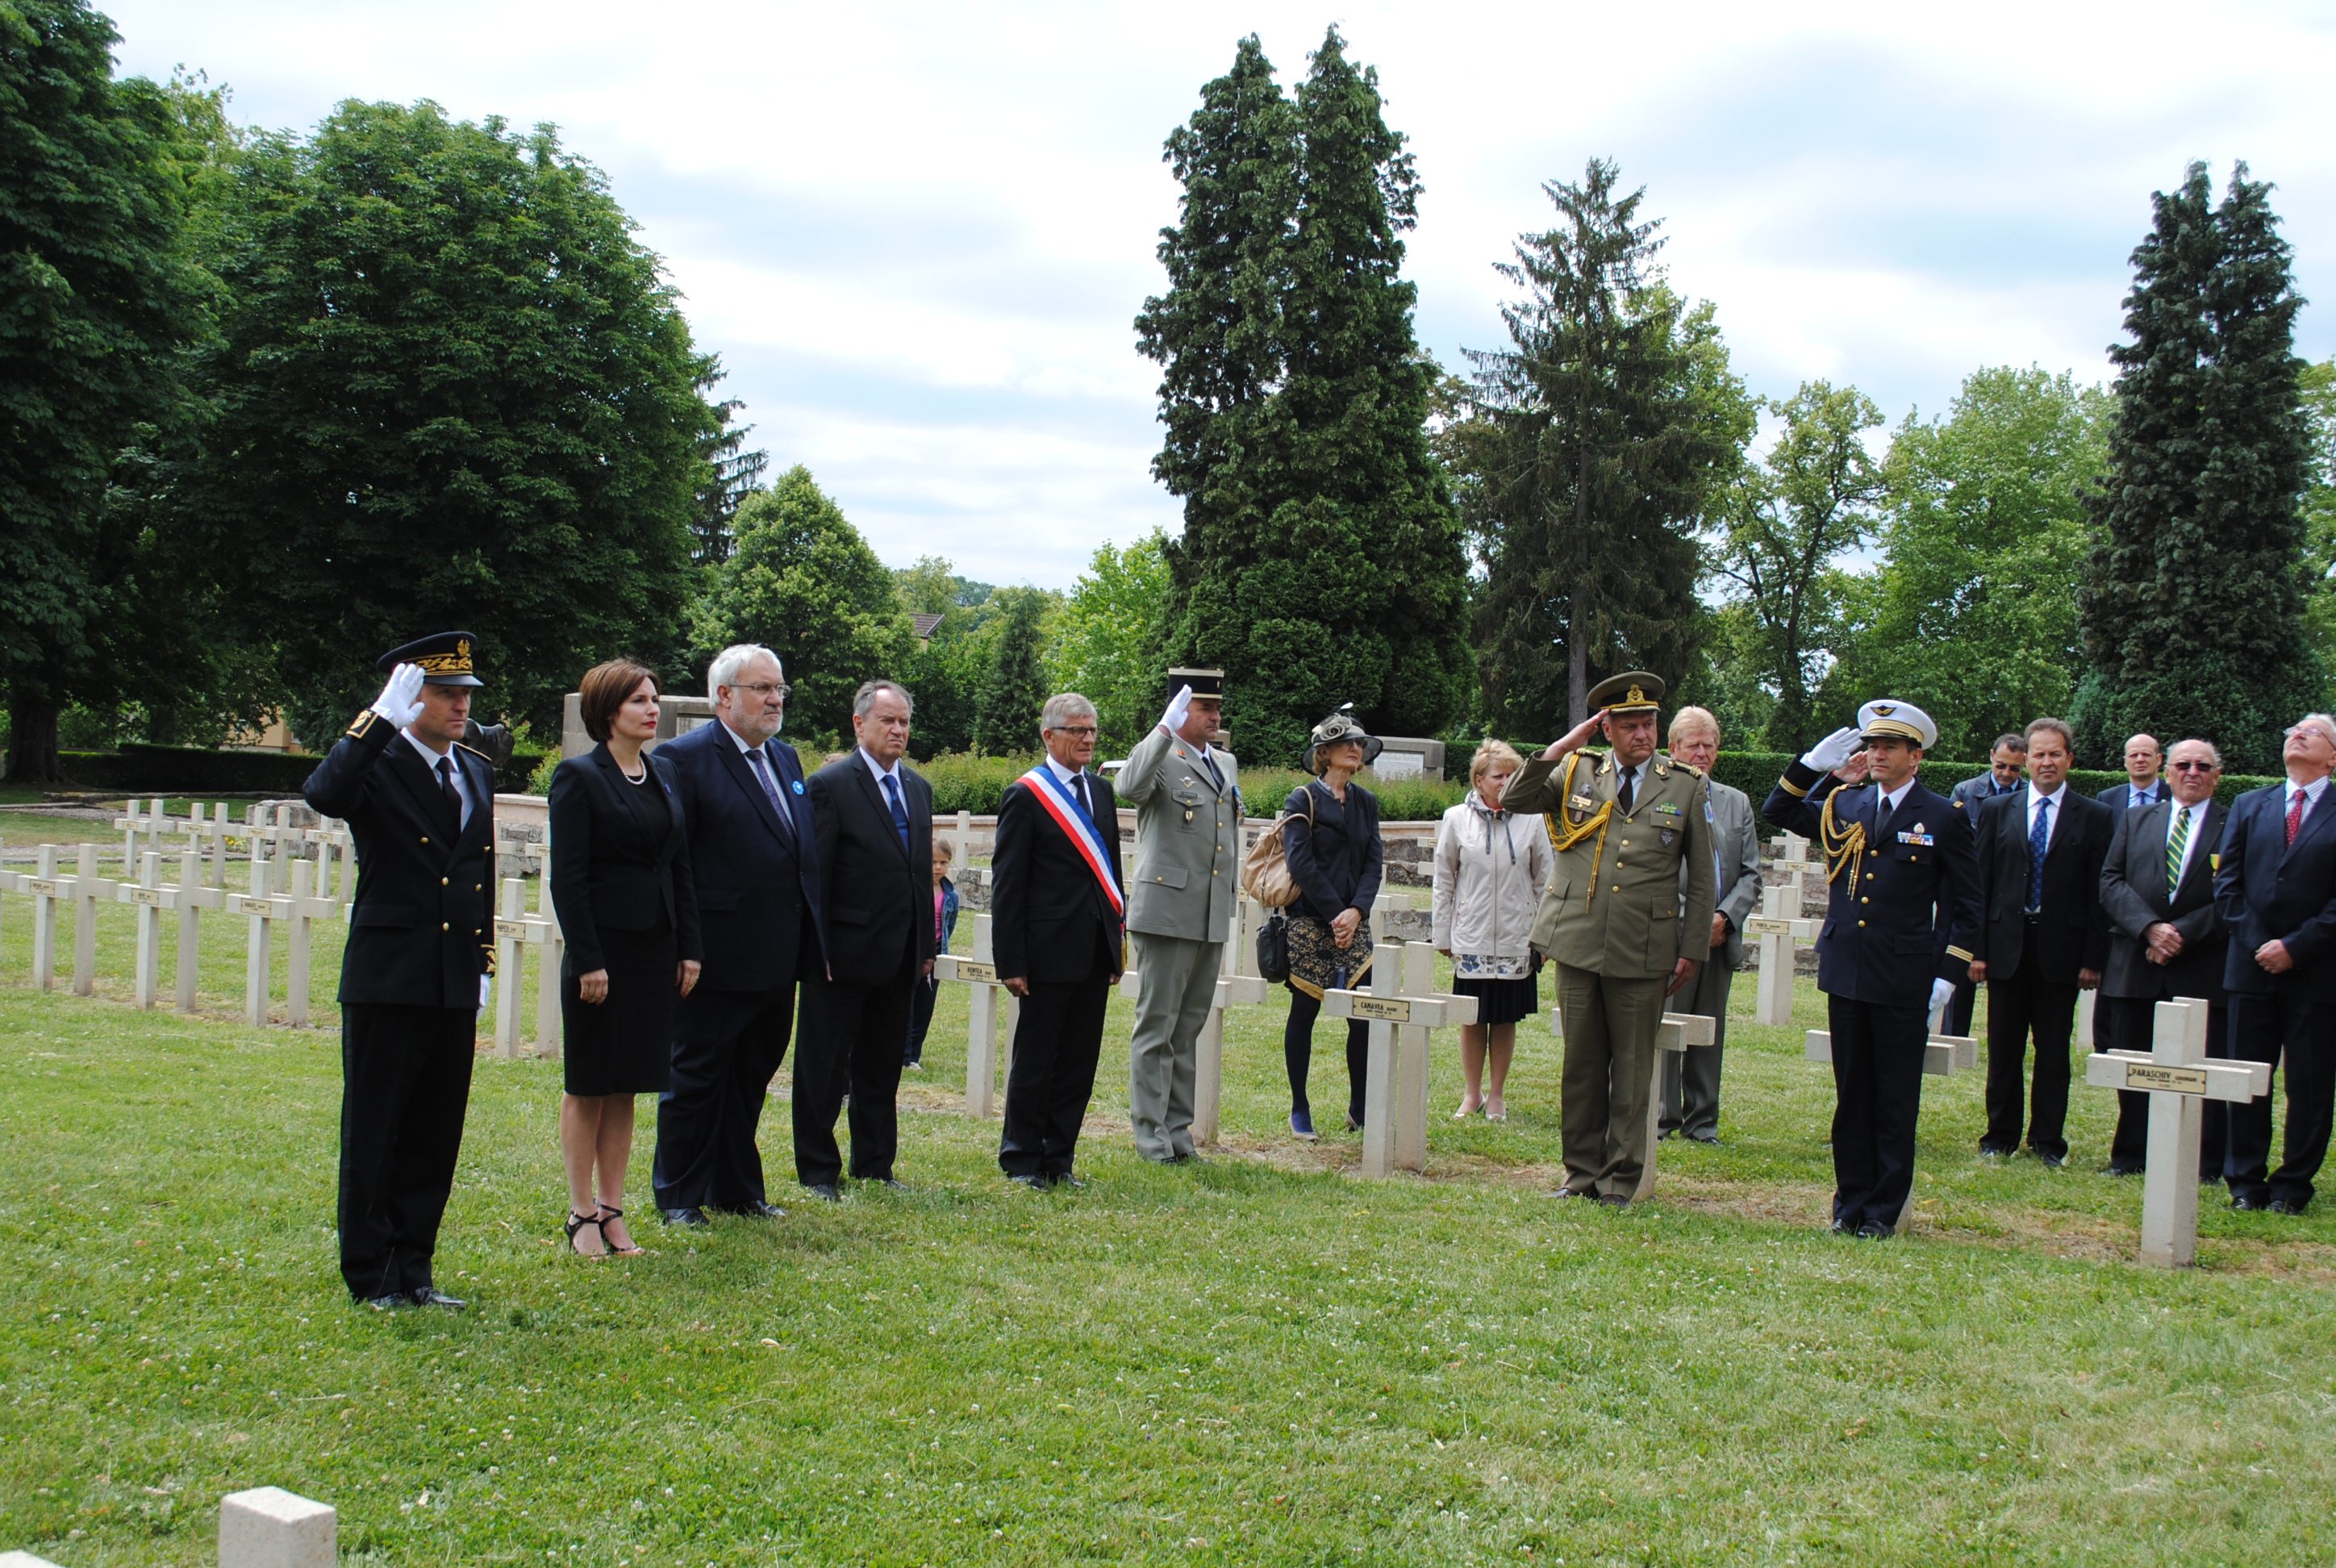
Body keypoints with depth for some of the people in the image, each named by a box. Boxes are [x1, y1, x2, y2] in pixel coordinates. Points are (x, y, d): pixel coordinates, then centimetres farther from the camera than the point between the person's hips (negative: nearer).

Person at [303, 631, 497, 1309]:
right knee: (373, 1133, 4)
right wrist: (381, 719, -30)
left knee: (436, 1136, 10)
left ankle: (412, 1269, 21)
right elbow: (324, 794, -30)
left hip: (455, 986, 6)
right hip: (388, 980, -6)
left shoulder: (477, 773, 13)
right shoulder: (376, 766, -7)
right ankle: (370, 1275, 13)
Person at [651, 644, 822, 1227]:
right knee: (696, 1078, 5)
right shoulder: (684, 758, -10)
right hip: (720, 958, -7)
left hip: (778, 960, 8)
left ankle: (737, 1189, 28)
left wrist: (815, 938, 12)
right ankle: (678, 1196, 17)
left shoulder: (785, 758, 14)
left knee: (751, 1079, 16)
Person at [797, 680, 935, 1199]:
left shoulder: (917, 788, 13)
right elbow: (814, 876, -10)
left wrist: (927, 945, 11)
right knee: (825, 1066, 3)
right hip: (844, 955, -6)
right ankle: (818, 1170, 12)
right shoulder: (830, 785, -8)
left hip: (899, 958, 6)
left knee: (882, 1066, 14)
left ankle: (874, 1165, 23)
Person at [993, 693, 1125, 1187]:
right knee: (1035, 1060, 3)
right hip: (1049, 952, -6)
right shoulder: (1025, 795, -6)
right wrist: (1010, 961, -12)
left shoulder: (1101, 791, 14)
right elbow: (1007, 885, -8)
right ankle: (1023, 1161, 15)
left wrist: (1116, 944, 13)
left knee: (1080, 1061, 9)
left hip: (1094, 954, 6)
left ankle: (1059, 1159, 18)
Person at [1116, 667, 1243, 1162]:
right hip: (1166, 913, -7)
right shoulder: (1160, 757, -7)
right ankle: (1150, 1135, 4)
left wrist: (1233, 896, 22)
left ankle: (1177, 1130, 20)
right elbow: (1128, 788, -30)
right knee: (1157, 1027, -1)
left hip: (1213, 918, 7)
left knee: (1189, 1028, 13)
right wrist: (1165, 730, -34)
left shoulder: (1227, 763, 17)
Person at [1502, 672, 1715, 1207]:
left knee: (1632, 1068, 4)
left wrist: (1692, 951, 2)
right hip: (1578, 943, 1)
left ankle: (1620, 1177, 14)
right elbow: (1515, 800, -1)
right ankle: (1582, 1171, 19)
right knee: (1581, 1063, 8)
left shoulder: (1687, 786, 4)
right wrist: (1561, 748, -9)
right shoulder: (1577, 774, 8)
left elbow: (1702, 880, 6)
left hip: (1643, 954, -1)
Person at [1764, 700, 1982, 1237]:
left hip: (1904, 981, -4)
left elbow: (1964, 907, 2)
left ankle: (1884, 1209, 12)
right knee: (1851, 1095, 10)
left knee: (1896, 1101, 4)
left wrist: (1946, 976, -5)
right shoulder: (1842, 805, 9)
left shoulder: (1946, 818, -1)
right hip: (1846, 973, 4)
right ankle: (1851, 1202, 19)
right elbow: (1778, 811, 18)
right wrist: (1814, 765, 3)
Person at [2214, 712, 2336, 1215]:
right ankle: (2246, 1182, 14)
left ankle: (2292, 1186, 13)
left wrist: (2295, 946, -12)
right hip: (2253, 965, 3)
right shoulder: (2249, 806, 11)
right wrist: (2255, 943, -5)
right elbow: (2227, 883, 7)